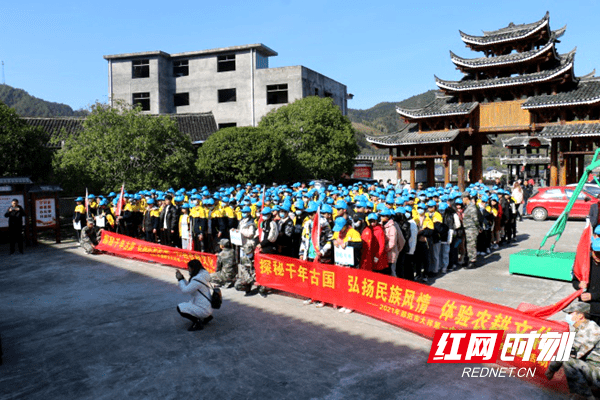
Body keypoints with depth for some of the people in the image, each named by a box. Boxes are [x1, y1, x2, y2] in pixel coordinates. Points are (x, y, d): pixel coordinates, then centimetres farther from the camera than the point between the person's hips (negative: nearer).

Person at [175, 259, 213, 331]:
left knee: (180, 308, -11)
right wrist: (181, 278, 9)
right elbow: (188, 287, 17)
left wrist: (180, 279, -5)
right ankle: (206, 317, 17)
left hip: (204, 309, -10)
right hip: (208, 308, 10)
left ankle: (197, 323, -8)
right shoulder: (201, 276, 10)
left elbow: (185, 290, -19)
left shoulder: (197, 279, -22)